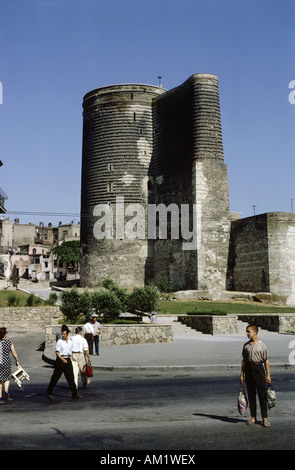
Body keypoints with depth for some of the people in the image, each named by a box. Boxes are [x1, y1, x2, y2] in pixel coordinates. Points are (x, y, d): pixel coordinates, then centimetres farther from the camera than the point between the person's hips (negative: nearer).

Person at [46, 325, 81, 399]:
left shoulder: (70, 341, 8)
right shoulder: (59, 341, -7)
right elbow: (57, 352, -11)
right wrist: (62, 359, -22)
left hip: (67, 360, 4)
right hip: (60, 360, -4)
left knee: (70, 376, 0)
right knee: (56, 376, 3)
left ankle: (74, 394, 3)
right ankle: (49, 392, 17)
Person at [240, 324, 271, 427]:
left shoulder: (262, 345, -2)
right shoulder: (246, 345, 8)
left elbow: (266, 361, 0)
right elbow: (244, 360, 12)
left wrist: (268, 375, -3)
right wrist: (241, 374, 9)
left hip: (259, 368, -3)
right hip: (248, 369, 3)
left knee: (262, 394, -2)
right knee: (251, 394, 7)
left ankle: (265, 418, 5)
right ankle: (253, 417, 15)